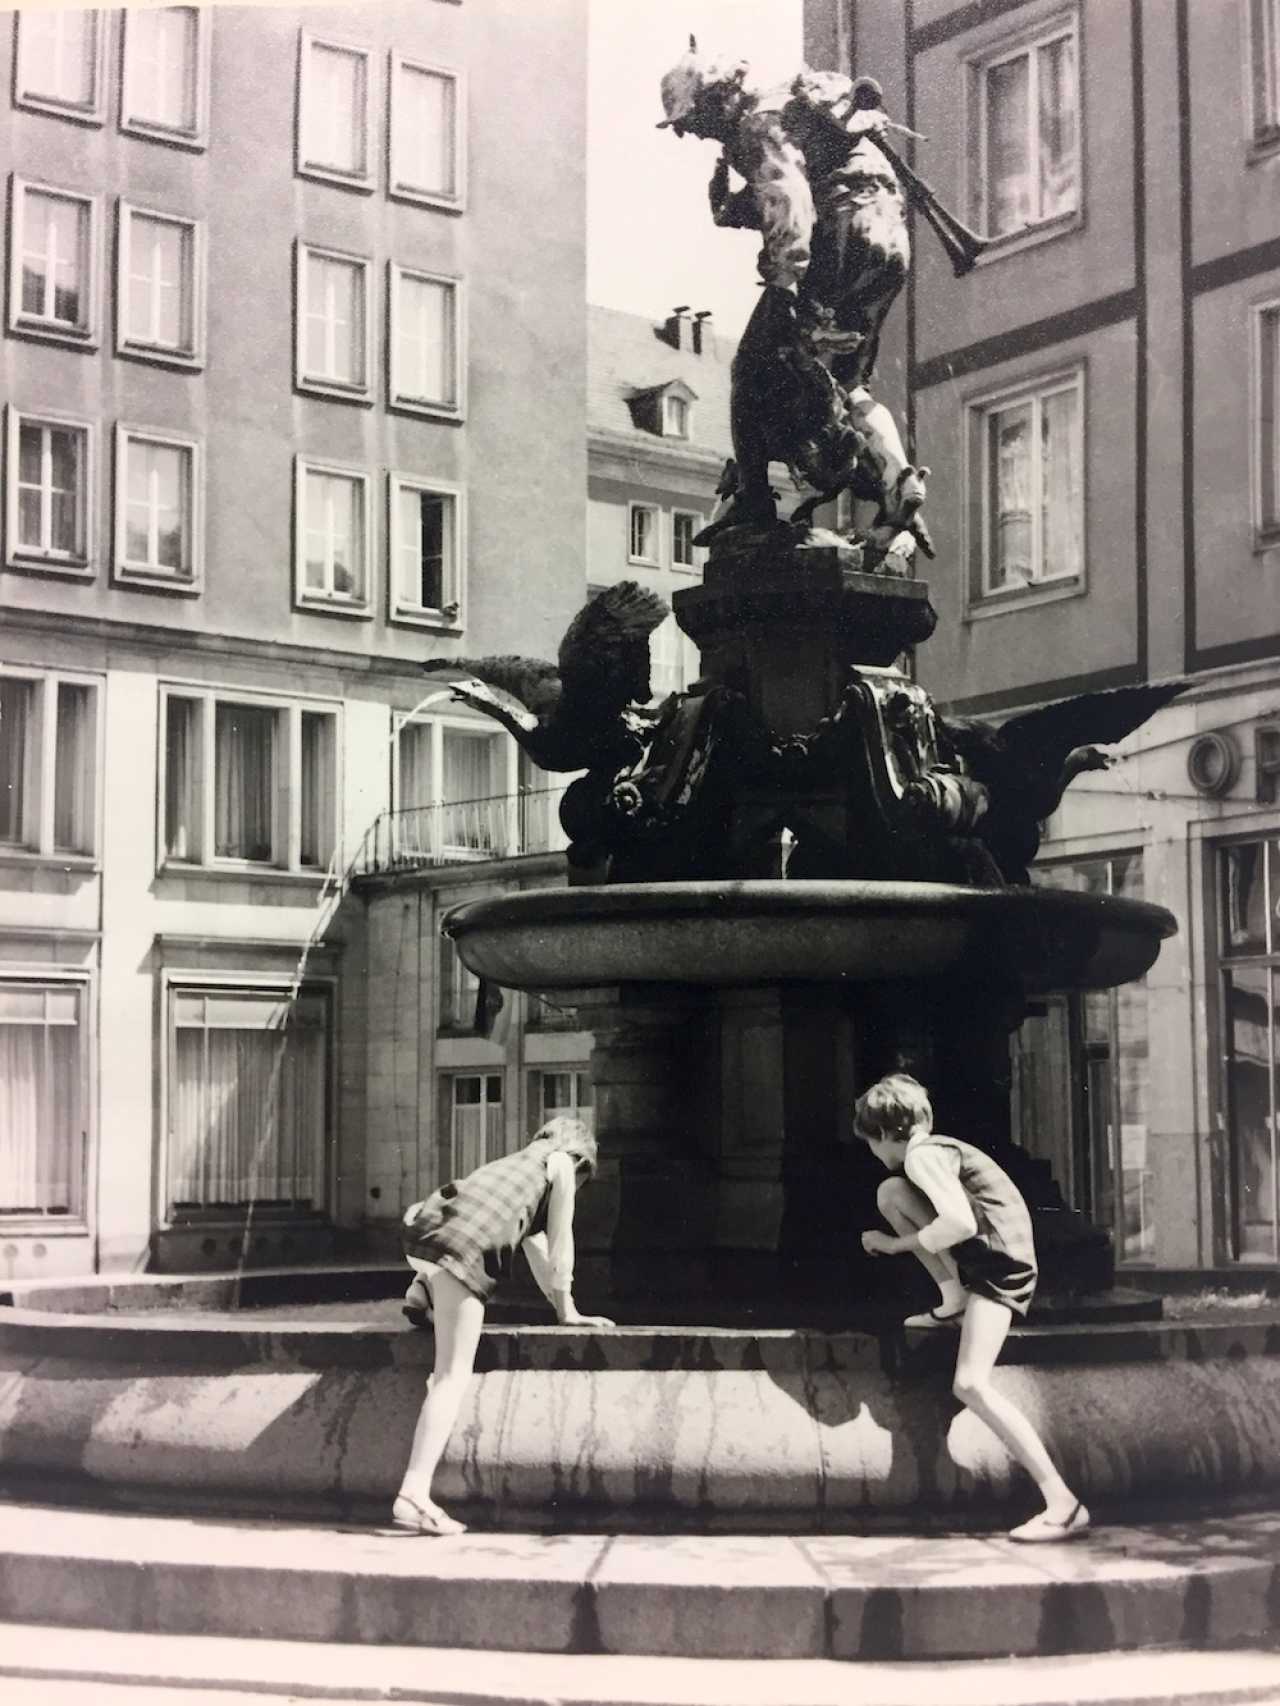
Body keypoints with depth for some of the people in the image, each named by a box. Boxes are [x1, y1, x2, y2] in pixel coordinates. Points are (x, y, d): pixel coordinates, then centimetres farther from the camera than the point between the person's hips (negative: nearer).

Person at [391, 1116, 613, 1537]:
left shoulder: (519, 1163, 40)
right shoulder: (560, 1162, 19)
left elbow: (536, 1246, 45)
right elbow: (560, 1241, 16)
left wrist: (559, 1303, 48)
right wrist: (566, 1310, 21)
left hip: (424, 1230, 7)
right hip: (462, 1246, -7)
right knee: (454, 1375, -9)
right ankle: (413, 1498, -18)